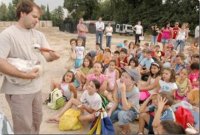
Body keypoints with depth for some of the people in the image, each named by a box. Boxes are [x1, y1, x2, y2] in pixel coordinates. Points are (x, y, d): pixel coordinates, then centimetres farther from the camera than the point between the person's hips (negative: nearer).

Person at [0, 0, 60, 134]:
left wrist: (53, 56, -20)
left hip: (37, 87, 6)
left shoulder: (39, 34, 6)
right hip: (19, 90, -6)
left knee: (37, 121, 21)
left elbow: (46, 55, 4)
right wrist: (24, 75, -27)